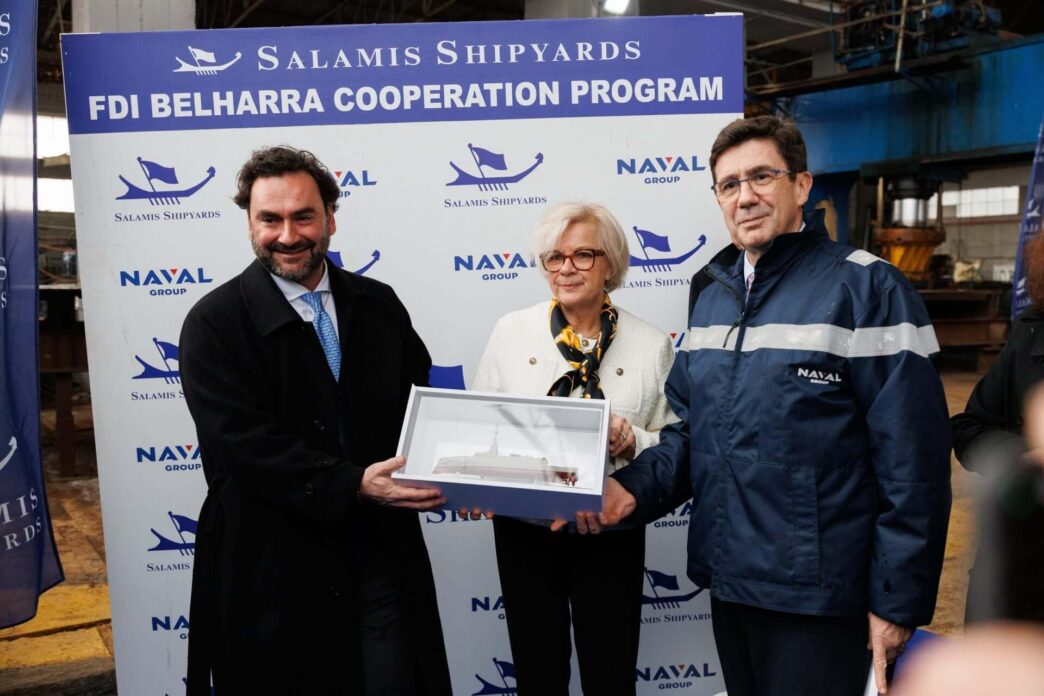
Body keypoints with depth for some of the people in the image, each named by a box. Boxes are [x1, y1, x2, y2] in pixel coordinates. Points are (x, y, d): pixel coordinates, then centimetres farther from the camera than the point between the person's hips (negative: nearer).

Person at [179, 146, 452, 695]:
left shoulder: (378, 304, 6)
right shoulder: (215, 322, -8)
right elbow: (243, 443, -17)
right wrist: (353, 485, -26)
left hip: (384, 552, 4)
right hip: (275, 564, -3)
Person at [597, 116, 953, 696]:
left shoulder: (869, 289, -13)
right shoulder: (712, 294, 8)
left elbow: (912, 466, -14)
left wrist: (898, 600, -12)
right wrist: (635, 489, -6)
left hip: (819, 596, -6)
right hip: (728, 582, 7)